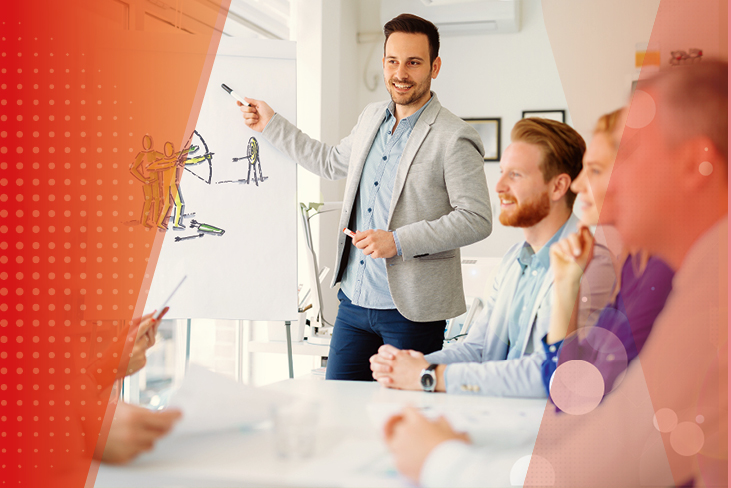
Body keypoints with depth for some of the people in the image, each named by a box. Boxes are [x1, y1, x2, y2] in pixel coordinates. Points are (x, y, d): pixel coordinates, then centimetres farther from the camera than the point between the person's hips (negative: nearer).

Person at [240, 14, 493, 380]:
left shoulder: (454, 138, -12)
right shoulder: (371, 119, 11)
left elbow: (477, 219, -16)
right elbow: (331, 163, 28)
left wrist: (398, 241, -21)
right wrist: (271, 125, 29)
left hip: (412, 309, -6)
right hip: (354, 299, 7)